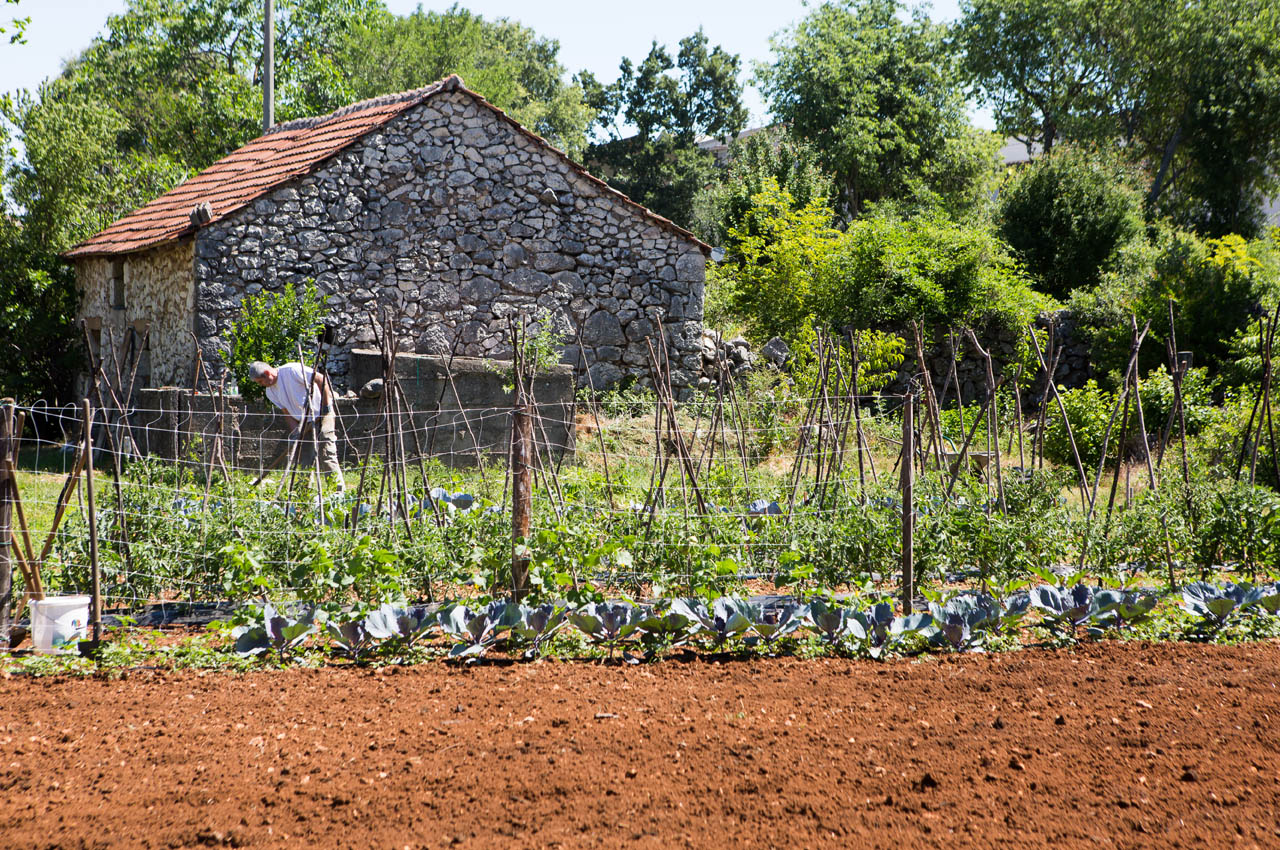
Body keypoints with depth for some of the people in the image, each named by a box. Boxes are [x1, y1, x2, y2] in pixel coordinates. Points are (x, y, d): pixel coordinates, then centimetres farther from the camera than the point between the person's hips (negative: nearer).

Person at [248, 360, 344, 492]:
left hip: (321, 416, -7)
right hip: (303, 423, 7)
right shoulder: (270, 392, 6)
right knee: (304, 461, 4)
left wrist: (326, 404, -18)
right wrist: (295, 431, -9)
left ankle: (340, 491, -13)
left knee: (326, 456, -13)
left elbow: (321, 379, -16)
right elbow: (287, 412, 6)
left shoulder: (292, 370, -16)